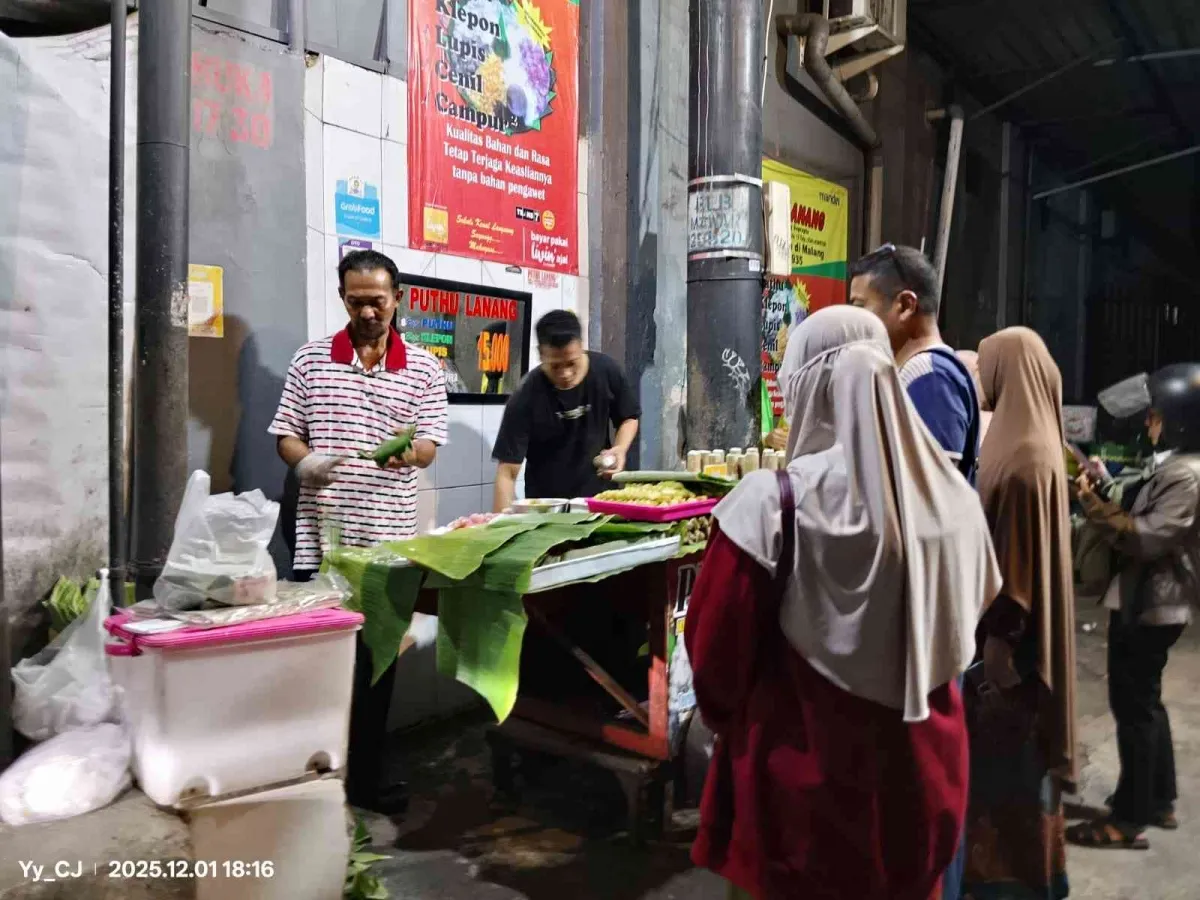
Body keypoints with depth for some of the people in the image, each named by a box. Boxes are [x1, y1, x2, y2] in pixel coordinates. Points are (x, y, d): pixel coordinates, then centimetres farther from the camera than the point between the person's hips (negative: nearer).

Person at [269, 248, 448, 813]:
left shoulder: (424, 370, 5)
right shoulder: (310, 360, 6)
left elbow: (431, 445, 0)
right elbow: (285, 435, 7)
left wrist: (409, 451, -23)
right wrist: (304, 461, -15)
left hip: (390, 543, 0)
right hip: (320, 539, 0)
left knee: (377, 663, 11)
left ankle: (365, 779, 25)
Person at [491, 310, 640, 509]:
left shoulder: (606, 370, -12)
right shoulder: (526, 399, -21)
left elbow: (629, 417, 6)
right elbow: (507, 472, -20)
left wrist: (620, 448, -14)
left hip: (599, 499, 3)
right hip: (546, 507, -2)